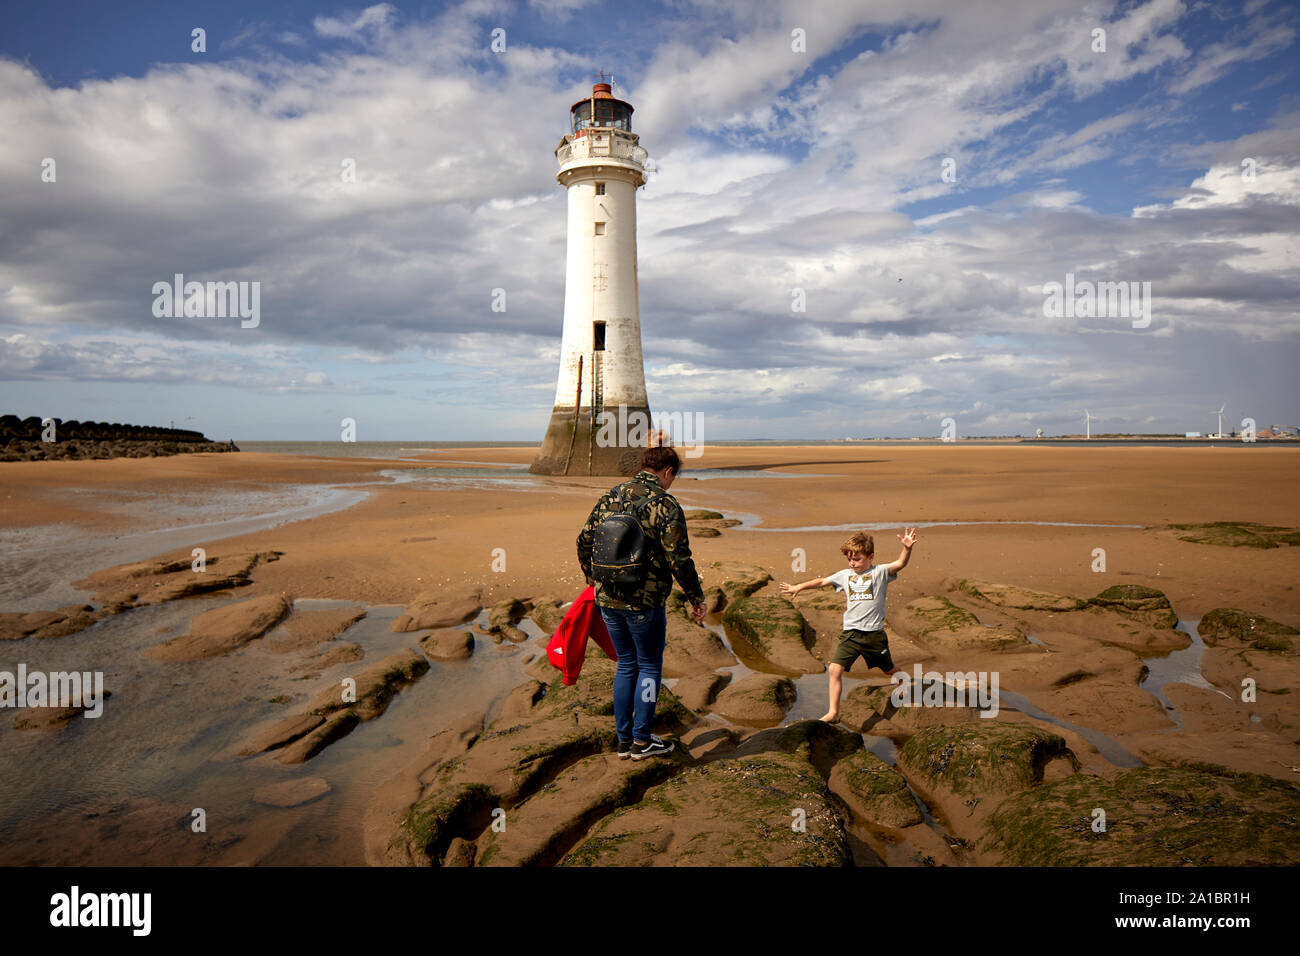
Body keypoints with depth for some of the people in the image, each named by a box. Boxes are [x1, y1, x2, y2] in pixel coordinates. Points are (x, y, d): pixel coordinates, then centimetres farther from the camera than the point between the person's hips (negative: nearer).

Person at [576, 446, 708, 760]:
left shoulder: (609, 497, 6)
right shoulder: (665, 505, -12)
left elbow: (584, 541, 11)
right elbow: (679, 559, -14)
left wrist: (594, 579, 25)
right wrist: (697, 598, -2)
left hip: (608, 598, 6)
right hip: (645, 602, -5)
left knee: (626, 664, 18)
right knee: (649, 666, 11)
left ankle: (623, 740, 23)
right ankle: (641, 741, 17)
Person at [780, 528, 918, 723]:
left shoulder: (880, 572, -3)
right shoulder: (845, 575, 11)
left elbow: (900, 564, -19)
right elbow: (822, 581, 22)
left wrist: (907, 548, -37)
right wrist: (799, 587, 23)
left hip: (874, 633, -3)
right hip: (850, 633, 3)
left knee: (889, 670, 17)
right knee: (834, 669, -11)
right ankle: (833, 712, -5)